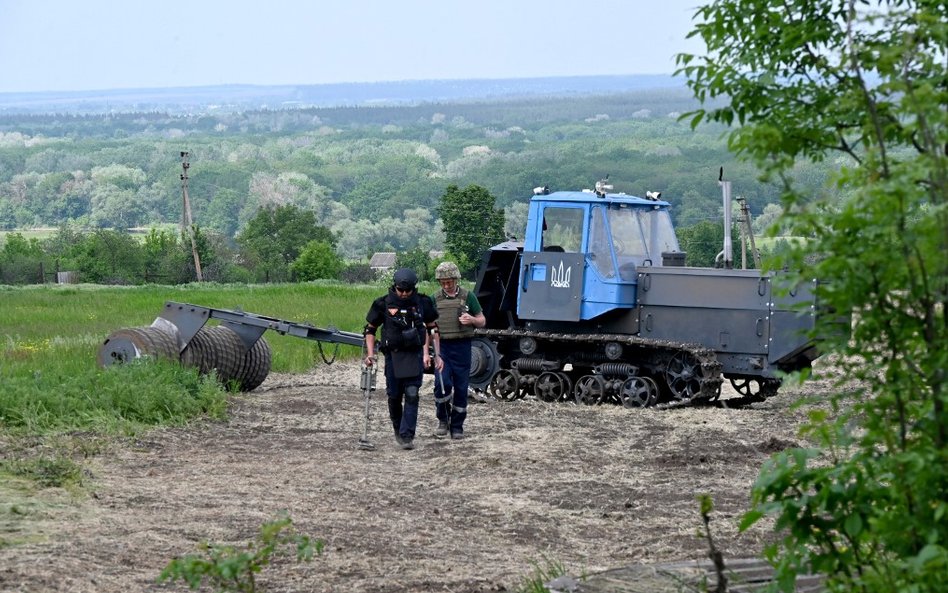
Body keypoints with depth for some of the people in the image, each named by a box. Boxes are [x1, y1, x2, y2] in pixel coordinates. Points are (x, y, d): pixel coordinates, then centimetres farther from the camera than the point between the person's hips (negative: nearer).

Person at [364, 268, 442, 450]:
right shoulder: (383, 304, -4)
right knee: (394, 396, 7)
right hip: (393, 355, 0)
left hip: (415, 355, 0)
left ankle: (407, 436, -10)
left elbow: (432, 328, 11)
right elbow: (370, 329, 6)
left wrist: (436, 354, 6)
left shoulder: (422, 303, -1)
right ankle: (398, 429, 30)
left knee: (412, 395, -10)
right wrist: (370, 353, -3)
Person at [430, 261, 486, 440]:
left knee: (461, 388, 3)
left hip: (462, 346, 0)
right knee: (442, 384, -14)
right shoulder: (435, 299, 8)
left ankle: (457, 426, 13)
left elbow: (482, 321, 7)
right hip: (442, 346, 0)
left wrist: (472, 320, -15)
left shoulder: (467, 296, 3)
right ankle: (443, 420, 6)